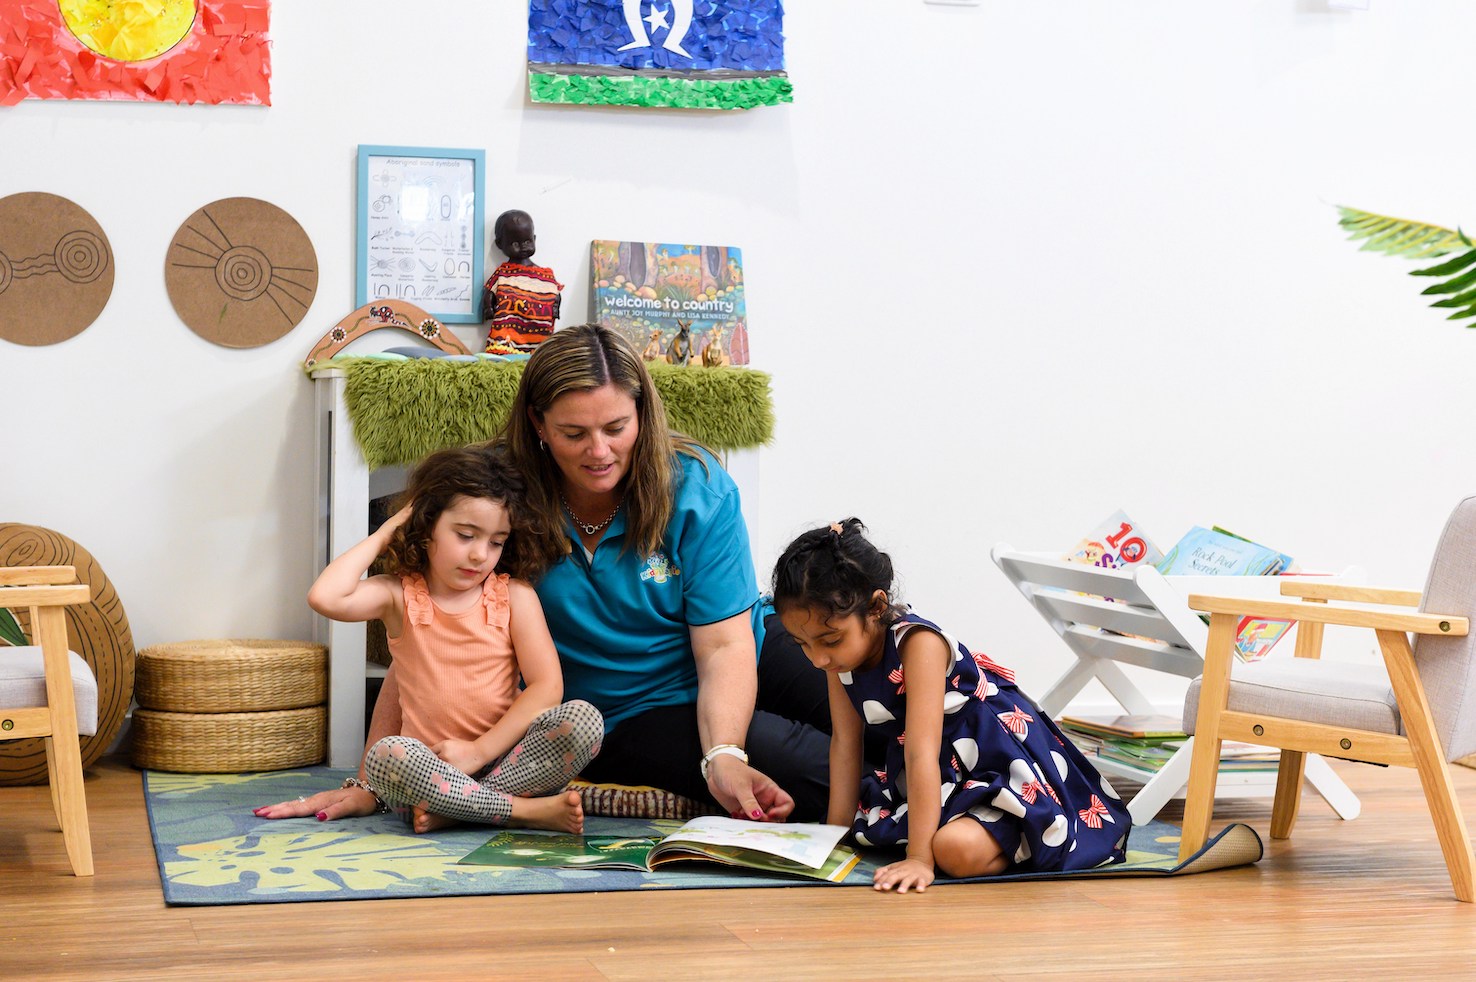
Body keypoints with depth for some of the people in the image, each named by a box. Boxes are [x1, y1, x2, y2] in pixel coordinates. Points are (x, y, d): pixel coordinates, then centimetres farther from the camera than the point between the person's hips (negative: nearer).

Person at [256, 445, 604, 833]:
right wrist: (381, 536, -1)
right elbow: (325, 597, -14)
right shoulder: (399, 595, 5)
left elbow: (547, 685, -4)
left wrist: (479, 751, -14)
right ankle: (529, 810, -30)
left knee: (583, 719, -28)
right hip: (430, 767, -1)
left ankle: (450, 808, -31)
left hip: (504, 757, 1)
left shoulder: (514, 596, 5)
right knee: (386, 755, -35)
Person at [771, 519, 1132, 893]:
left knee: (957, 849, -32)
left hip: (1004, 764, -9)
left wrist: (919, 857, -35)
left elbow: (922, 753, -32)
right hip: (943, 776, 9)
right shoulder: (841, 652, -6)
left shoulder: (918, 642, -28)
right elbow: (844, 743, -1)